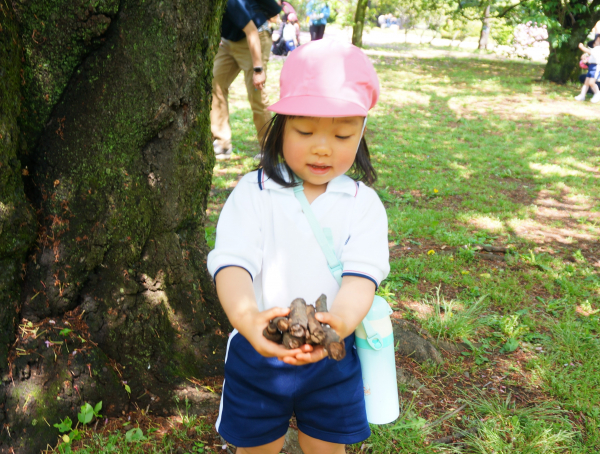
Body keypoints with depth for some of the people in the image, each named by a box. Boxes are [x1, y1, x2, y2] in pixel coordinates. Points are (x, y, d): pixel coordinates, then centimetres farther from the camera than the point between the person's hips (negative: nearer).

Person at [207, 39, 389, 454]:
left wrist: (340, 321, -42)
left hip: (332, 357, 1)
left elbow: (361, 274, -19)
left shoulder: (363, 203, -6)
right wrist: (246, 317, -44)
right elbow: (233, 264, -22)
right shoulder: (252, 194, -10)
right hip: (257, 353, -1)